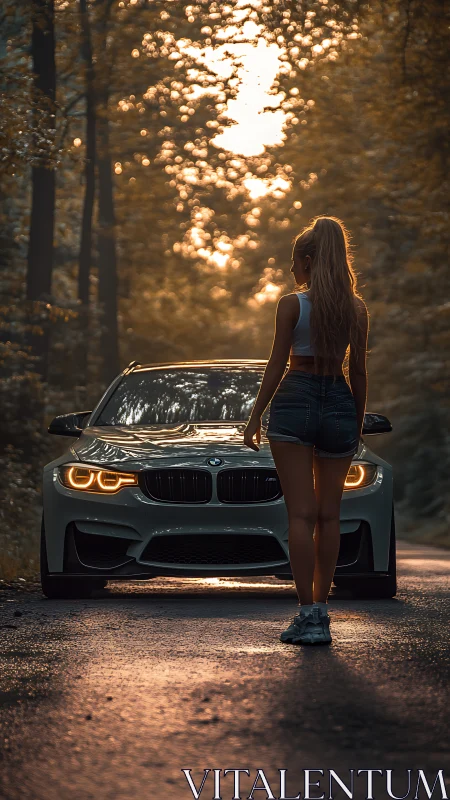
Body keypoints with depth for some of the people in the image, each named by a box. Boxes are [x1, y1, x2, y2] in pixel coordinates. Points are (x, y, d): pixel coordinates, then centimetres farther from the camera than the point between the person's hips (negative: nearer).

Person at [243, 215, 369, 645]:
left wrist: (256, 416, 2)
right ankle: (320, 610, 13)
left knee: (301, 513, -3)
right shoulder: (357, 308, 3)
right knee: (328, 513, 11)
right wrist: (358, 423, 15)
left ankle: (308, 614, -8)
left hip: (294, 401, -3)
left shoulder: (291, 304, -7)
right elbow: (359, 371, 6)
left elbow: (276, 365, -6)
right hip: (339, 404, 3)